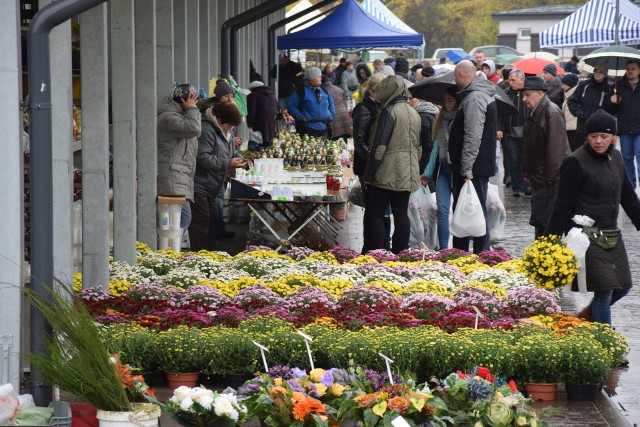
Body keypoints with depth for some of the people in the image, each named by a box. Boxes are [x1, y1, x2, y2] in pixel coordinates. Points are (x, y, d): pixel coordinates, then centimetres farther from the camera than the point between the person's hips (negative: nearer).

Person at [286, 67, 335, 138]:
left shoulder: (323, 91, 13)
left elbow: (331, 105, 25)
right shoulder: (301, 92, -6)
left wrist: (330, 116, 9)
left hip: (323, 128, 6)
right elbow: (291, 107, -7)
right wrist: (302, 117, -14)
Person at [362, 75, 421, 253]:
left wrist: (369, 175, -12)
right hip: (407, 175, 7)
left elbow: (379, 145, -15)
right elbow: (418, 146, 18)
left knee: (375, 215, -3)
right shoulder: (414, 113, 13)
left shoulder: (389, 111, -12)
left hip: (386, 174, -7)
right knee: (401, 214, 9)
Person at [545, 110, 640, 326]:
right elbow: (563, 207, -11)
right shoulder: (576, 163, -12)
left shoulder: (615, 157, 9)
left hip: (612, 236, 8)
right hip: (588, 238, -8)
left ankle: (586, 316, 34)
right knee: (604, 290, -10)